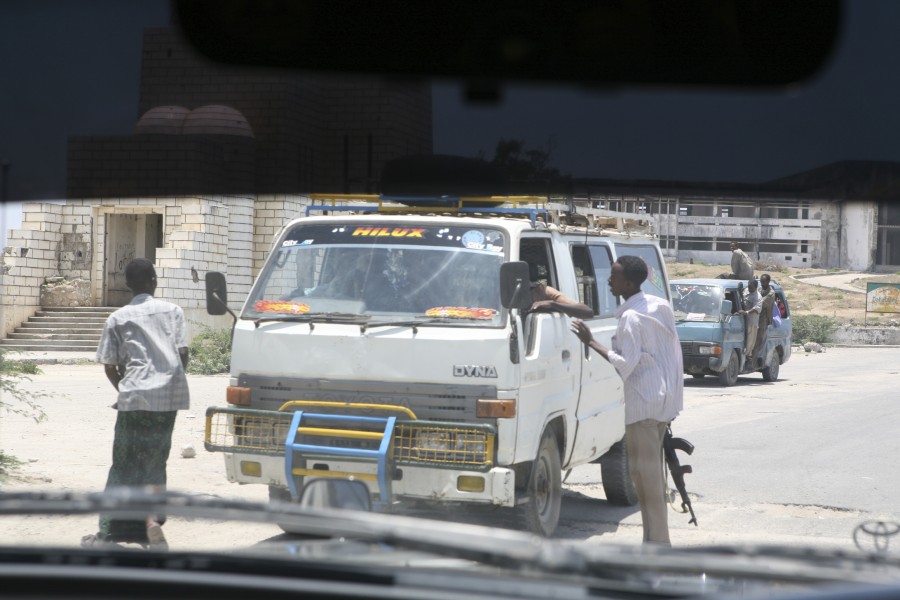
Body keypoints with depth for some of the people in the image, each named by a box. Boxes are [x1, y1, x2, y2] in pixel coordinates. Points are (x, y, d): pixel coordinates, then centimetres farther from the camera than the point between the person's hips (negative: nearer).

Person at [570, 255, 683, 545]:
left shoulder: (631, 318, -17)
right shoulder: (660, 306, 12)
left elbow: (624, 365, -21)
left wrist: (591, 342, -17)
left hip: (643, 403, -10)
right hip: (665, 399, 10)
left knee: (645, 472, -7)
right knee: (653, 470, 14)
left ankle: (657, 541, -7)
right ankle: (658, 540, 18)